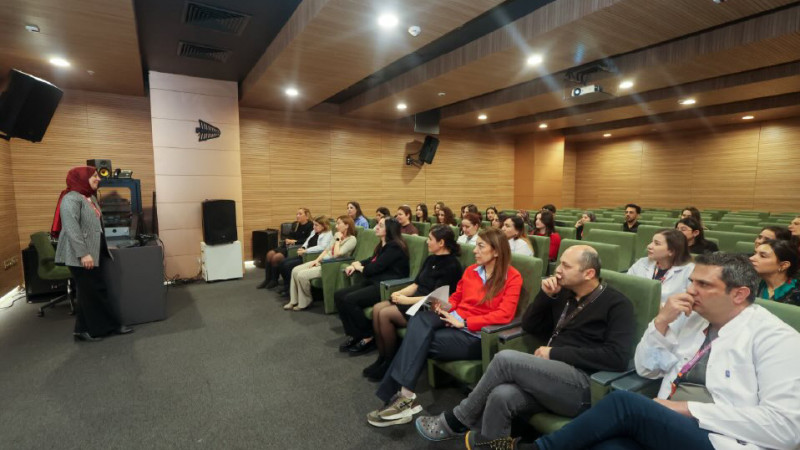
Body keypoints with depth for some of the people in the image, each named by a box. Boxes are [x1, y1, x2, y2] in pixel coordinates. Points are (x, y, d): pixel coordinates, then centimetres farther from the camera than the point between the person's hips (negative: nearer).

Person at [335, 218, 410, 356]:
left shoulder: (394, 247, -13)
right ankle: (353, 334, 2)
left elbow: (374, 268, -17)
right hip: (373, 282, 10)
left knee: (350, 300, -26)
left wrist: (358, 267, 3)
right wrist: (354, 265, 4)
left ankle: (367, 337, -9)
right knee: (339, 295, -6)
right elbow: (371, 261, 24)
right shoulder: (382, 245, 18)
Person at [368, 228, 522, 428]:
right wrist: (444, 307, -3)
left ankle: (403, 396, -14)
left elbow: (504, 315, -14)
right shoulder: (470, 271, 15)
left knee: (419, 341, -25)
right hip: (455, 321, 6)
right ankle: (404, 395, -28)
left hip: (476, 335, -5)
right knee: (420, 319, -27)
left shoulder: (512, 277, -3)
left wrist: (464, 322, -18)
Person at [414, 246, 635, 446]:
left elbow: (618, 357, -16)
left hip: (584, 385, -6)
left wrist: (555, 353, -15)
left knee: (505, 359, -24)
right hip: (553, 376, 6)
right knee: (500, 396, -27)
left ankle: (455, 421, -6)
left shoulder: (616, 304, -4)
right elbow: (529, 326, 16)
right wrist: (546, 295, -1)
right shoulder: (564, 293, 15)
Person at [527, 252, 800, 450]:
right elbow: (646, 368, 13)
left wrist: (689, 409, -16)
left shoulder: (774, 337, -5)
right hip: (666, 428, 4)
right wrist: (662, 320, -2)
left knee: (624, 402, -27)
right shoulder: (694, 319, 13)